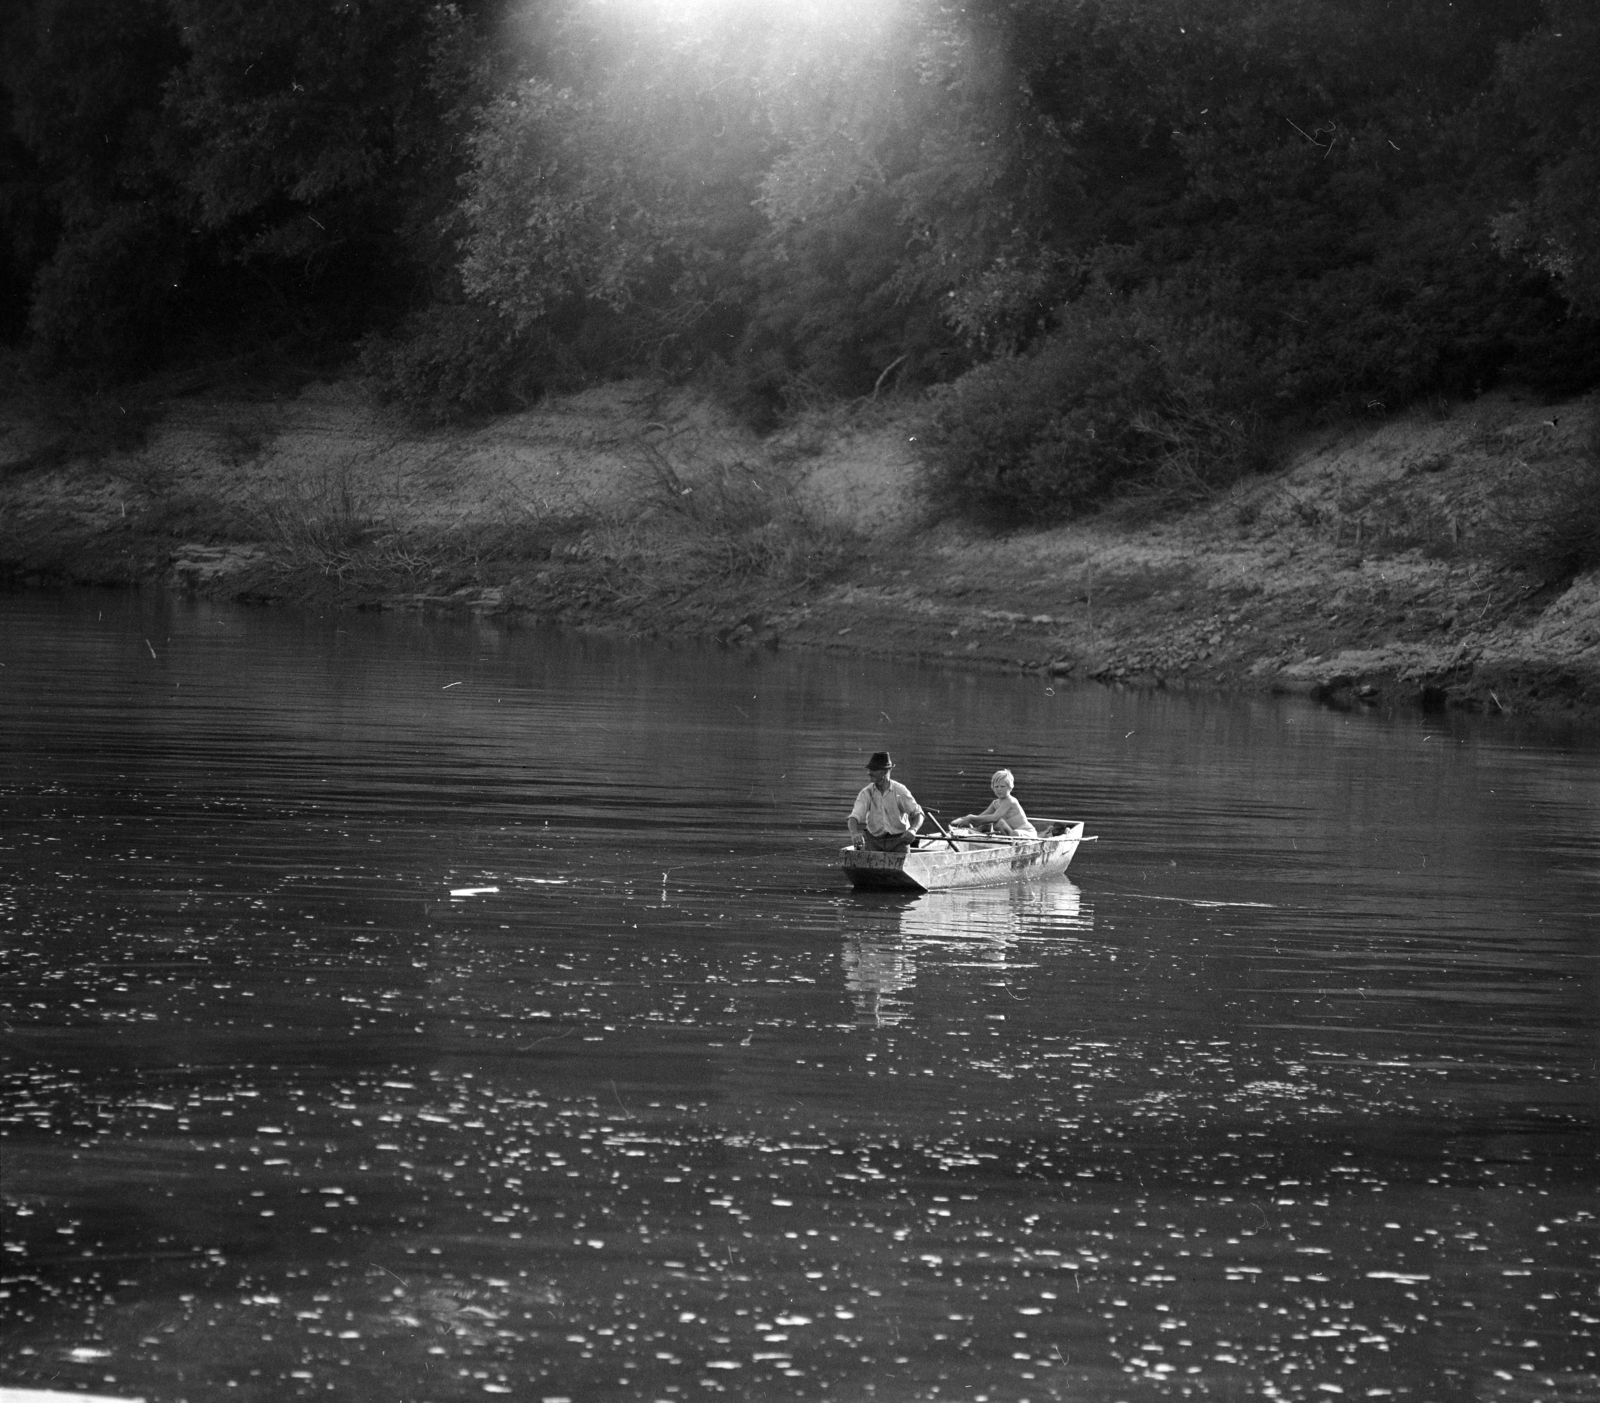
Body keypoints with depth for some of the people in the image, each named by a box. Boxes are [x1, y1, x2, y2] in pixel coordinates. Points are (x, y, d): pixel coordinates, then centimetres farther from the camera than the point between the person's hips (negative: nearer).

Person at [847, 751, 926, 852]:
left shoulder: (899, 791, -9)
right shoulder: (866, 793, -5)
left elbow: (918, 814, -8)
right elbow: (853, 817, -15)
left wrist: (912, 830, -31)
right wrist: (855, 833, -38)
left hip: (898, 841, -1)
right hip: (875, 841, 1)